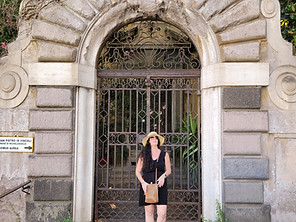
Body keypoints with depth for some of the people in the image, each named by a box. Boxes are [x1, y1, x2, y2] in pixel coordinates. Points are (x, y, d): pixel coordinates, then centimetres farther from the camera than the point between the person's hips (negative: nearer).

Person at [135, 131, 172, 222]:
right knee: (149, 212, 2)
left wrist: (163, 176, -9)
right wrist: (143, 182, -8)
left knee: (162, 213, -8)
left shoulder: (164, 154, 9)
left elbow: (168, 170, 12)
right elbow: (137, 172, 7)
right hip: (147, 186, 0)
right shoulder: (143, 155, 6)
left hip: (160, 185, 0)